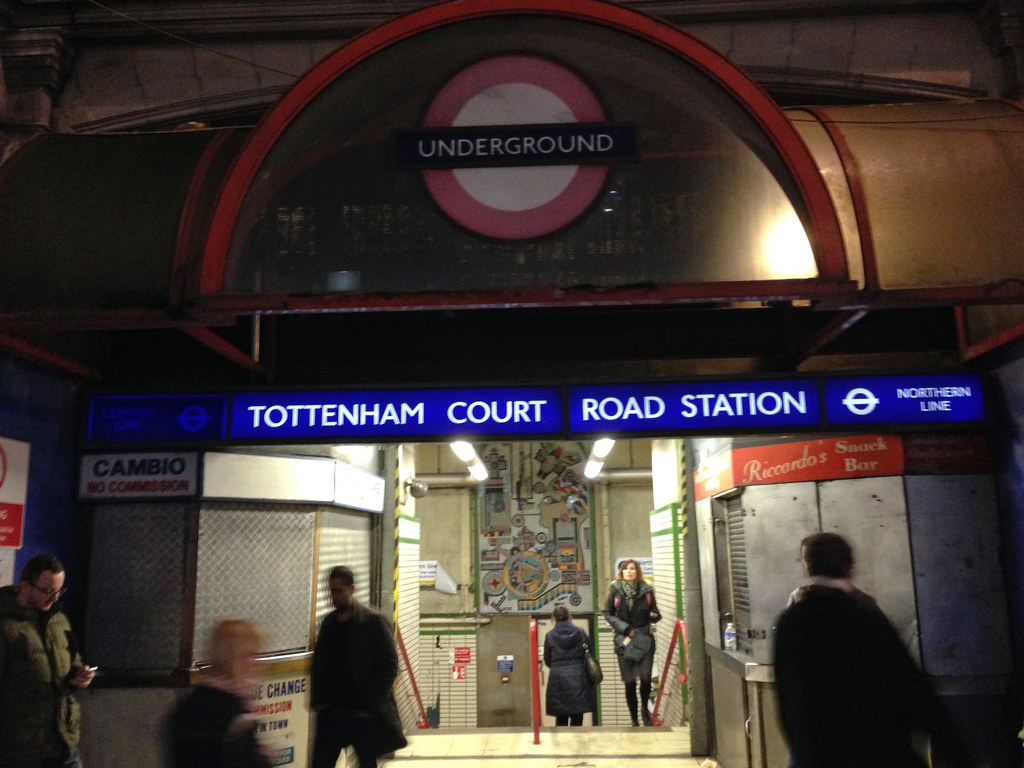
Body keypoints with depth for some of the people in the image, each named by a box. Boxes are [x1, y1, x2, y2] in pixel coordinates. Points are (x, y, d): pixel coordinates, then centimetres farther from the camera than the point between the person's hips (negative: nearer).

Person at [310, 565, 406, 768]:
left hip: (364, 713, -4)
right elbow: (319, 663, 14)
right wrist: (319, 699, 4)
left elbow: (389, 666, -10)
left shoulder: (374, 622, -9)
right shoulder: (328, 622, 7)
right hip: (331, 711, 5)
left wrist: (371, 702, -13)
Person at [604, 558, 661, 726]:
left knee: (645, 676, -14)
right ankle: (634, 720, 18)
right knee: (630, 681, 3)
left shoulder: (646, 590, 4)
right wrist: (625, 628, -8)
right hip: (624, 640, 0)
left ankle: (644, 708, 15)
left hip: (644, 637, 0)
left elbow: (654, 612, 15)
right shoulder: (615, 590, 1)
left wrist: (655, 615, -9)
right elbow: (608, 614, 3)